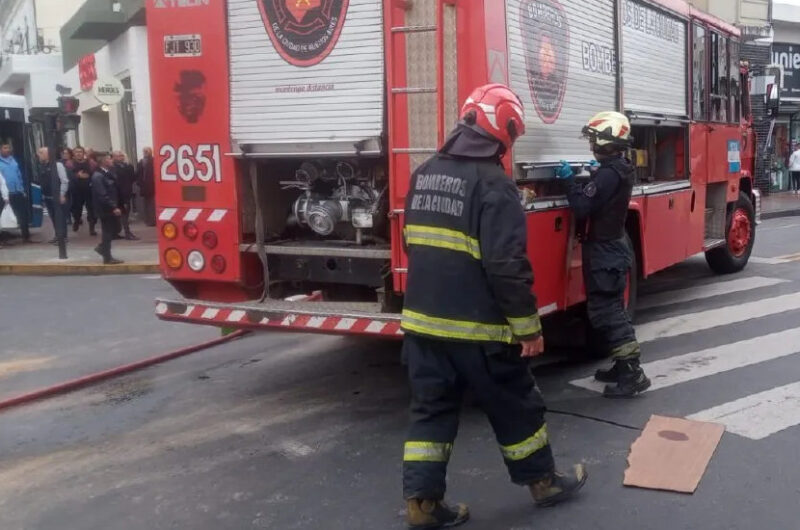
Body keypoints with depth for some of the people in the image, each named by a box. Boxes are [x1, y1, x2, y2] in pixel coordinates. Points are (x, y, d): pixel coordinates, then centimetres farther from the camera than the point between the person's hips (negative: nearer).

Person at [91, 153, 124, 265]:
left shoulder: (109, 173, 10)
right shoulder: (98, 176, -18)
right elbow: (102, 195, -23)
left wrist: (117, 206, 7)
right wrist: (114, 207, -24)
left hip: (112, 207, 8)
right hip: (105, 209, -8)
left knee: (115, 230, 15)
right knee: (108, 232, 1)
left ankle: (102, 247, 31)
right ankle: (107, 258, 11)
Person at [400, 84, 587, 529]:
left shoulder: (425, 175, 9)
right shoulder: (494, 185, -15)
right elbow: (507, 266, -20)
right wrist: (528, 327, -11)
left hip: (423, 321, 7)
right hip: (477, 328, -6)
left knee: (431, 411, 12)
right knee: (516, 408, 12)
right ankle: (544, 482, 29)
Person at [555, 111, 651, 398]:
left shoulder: (608, 173, -21)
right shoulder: (621, 168, 9)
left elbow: (582, 208, -23)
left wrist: (570, 180, -14)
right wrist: (593, 176, 13)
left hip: (604, 251, -10)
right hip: (614, 247, 10)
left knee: (604, 312, -7)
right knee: (611, 309, 18)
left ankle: (631, 373, -7)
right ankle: (624, 366, 25)